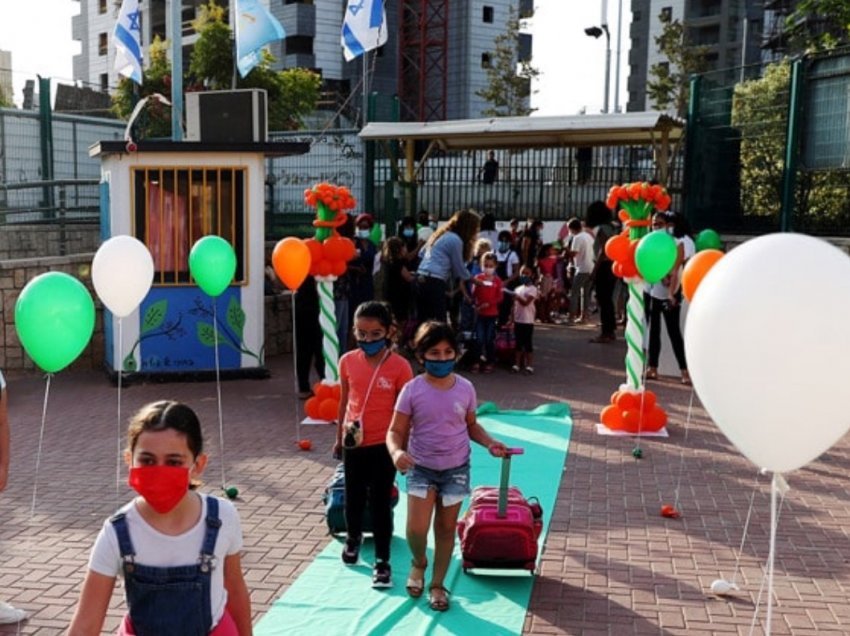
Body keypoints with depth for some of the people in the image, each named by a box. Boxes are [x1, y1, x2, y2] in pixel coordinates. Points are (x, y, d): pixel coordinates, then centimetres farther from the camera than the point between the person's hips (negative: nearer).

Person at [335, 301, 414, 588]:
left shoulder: (400, 366, -13)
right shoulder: (348, 361, -3)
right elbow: (344, 401, 9)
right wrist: (339, 437, 14)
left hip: (384, 444, -4)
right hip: (354, 442, 4)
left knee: (380, 502, 3)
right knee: (353, 497, 21)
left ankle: (382, 561, 16)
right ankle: (353, 537, 48)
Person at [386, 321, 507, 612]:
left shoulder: (465, 388, -6)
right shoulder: (412, 390, -13)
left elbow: (471, 425, 8)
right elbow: (396, 431, -10)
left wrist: (489, 443, -10)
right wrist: (396, 452, -31)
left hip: (456, 468, 2)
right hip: (421, 468, -2)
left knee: (446, 528, 11)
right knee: (416, 529, -10)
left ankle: (437, 585, 29)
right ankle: (418, 563, 25)